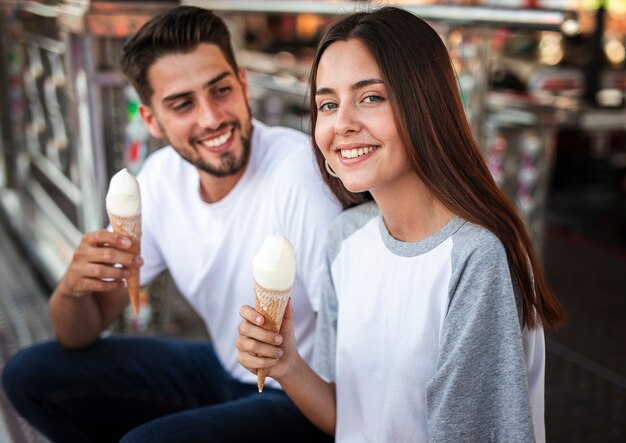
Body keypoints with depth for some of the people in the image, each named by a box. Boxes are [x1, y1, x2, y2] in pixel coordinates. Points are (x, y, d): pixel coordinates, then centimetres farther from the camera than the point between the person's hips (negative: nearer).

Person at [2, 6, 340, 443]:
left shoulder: (299, 170, -26)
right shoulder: (163, 176, -6)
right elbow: (80, 337, -1)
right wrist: (73, 288, -21)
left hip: (311, 397, -6)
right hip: (222, 370, 6)